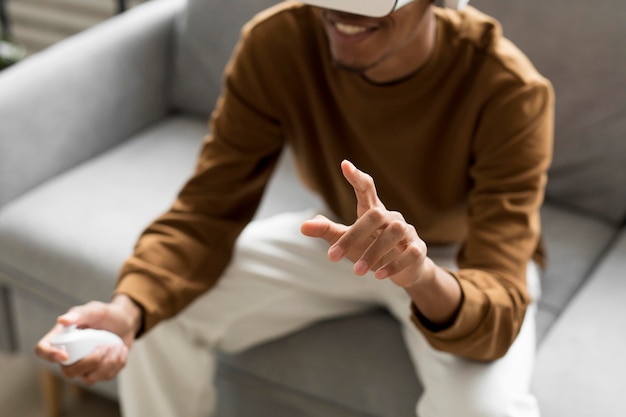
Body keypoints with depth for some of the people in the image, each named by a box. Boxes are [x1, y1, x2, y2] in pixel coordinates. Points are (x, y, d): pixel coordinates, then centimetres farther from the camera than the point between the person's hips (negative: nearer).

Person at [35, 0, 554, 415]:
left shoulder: (509, 91, -32)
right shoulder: (277, 42, -23)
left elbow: (500, 309, -34)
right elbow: (205, 215, -19)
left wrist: (424, 278, -58)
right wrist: (127, 309, -39)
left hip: (461, 262, -2)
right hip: (342, 237, 3)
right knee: (161, 319, -13)